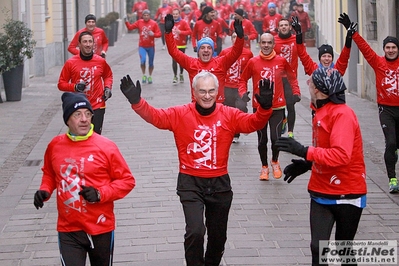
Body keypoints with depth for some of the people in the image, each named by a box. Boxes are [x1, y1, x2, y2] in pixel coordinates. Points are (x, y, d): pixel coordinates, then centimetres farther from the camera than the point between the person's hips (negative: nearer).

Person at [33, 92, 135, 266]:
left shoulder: (106, 147, -10)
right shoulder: (55, 146, 0)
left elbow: (127, 180, -5)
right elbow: (49, 173, 19)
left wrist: (101, 194, -19)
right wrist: (45, 190, -2)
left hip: (101, 228, -1)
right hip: (68, 230, 1)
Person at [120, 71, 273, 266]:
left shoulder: (229, 115, -3)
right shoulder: (180, 114, -6)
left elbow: (254, 123, -14)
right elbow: (154, 116, -15)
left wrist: (265, 108, -35)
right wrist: (136, 102, -33)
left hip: (219, 184, 3)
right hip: (190, 184, -3)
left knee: (218, 235, 17)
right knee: (195, 231, -19)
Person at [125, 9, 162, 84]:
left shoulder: (154, 23, -5)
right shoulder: (139, 22, 1)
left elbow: (159, 34, -4)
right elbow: (130, 27, 5)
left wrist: (153, 34, -23)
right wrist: (126, 22, -11)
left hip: (151, 46, 0)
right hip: (142, 46, 0)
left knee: (151, 63, 10)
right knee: (143, 60, -17)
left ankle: (150, 77, 28)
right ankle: (144, 75, 4)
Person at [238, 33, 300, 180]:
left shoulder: (281, 61, -2)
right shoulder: (253, 62, -4)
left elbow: (292, 77, 12)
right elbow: (243, 79, 7)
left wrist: (296, 92, 2)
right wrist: (243, 92, -9)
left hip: (277, 107, -1)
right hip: (259, 106, 1)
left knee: (276, 138, -10)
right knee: (262, 139, 8)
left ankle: (275, 161, 20)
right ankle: (264, 167, 29)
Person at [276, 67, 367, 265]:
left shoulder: (342, 114, -20)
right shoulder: (321, 112, 6)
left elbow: (341, 155, -31)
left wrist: (305, 152, -32)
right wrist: (307, 164, 4)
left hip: (346, 195, -6)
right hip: (322, 192, 6)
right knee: (318, 247, -1)